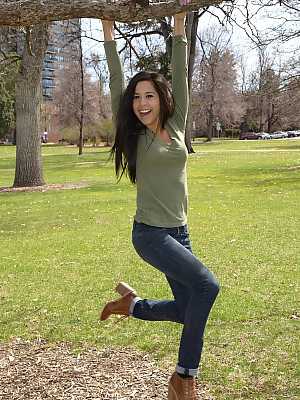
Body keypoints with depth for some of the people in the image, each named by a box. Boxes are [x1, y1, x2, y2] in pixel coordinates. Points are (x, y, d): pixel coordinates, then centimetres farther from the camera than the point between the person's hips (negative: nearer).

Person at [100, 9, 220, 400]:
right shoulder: (134, 134, -3)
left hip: (179, 232, 6)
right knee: (207, 285, -22)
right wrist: (109, 34, -3)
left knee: (188, 309, 7)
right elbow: (116, 84, -5)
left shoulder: (176, 126, 5)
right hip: (150, 234, -5)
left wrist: (179, 27, 4)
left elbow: (181, 77, 4)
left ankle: (131, 304, 30)